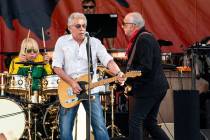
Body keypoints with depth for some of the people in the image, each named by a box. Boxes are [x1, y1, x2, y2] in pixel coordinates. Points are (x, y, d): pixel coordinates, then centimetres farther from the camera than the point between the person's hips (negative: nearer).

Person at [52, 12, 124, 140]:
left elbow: (108, 60, -10)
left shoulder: (95, 42, 2)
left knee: (100, 127, -6)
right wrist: (72, 82, -14)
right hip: (69, 91, 0)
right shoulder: (62, 42, 2)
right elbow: (57, 67, -2)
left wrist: (118, 73, -30)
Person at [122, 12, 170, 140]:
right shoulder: (146, 37, 16)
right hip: (158, 87, 10)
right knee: (150, 123, 14)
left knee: (135, 122, -8)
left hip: (148, 88, -10)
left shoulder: (143, 39, -16)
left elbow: (145, 67, -23)